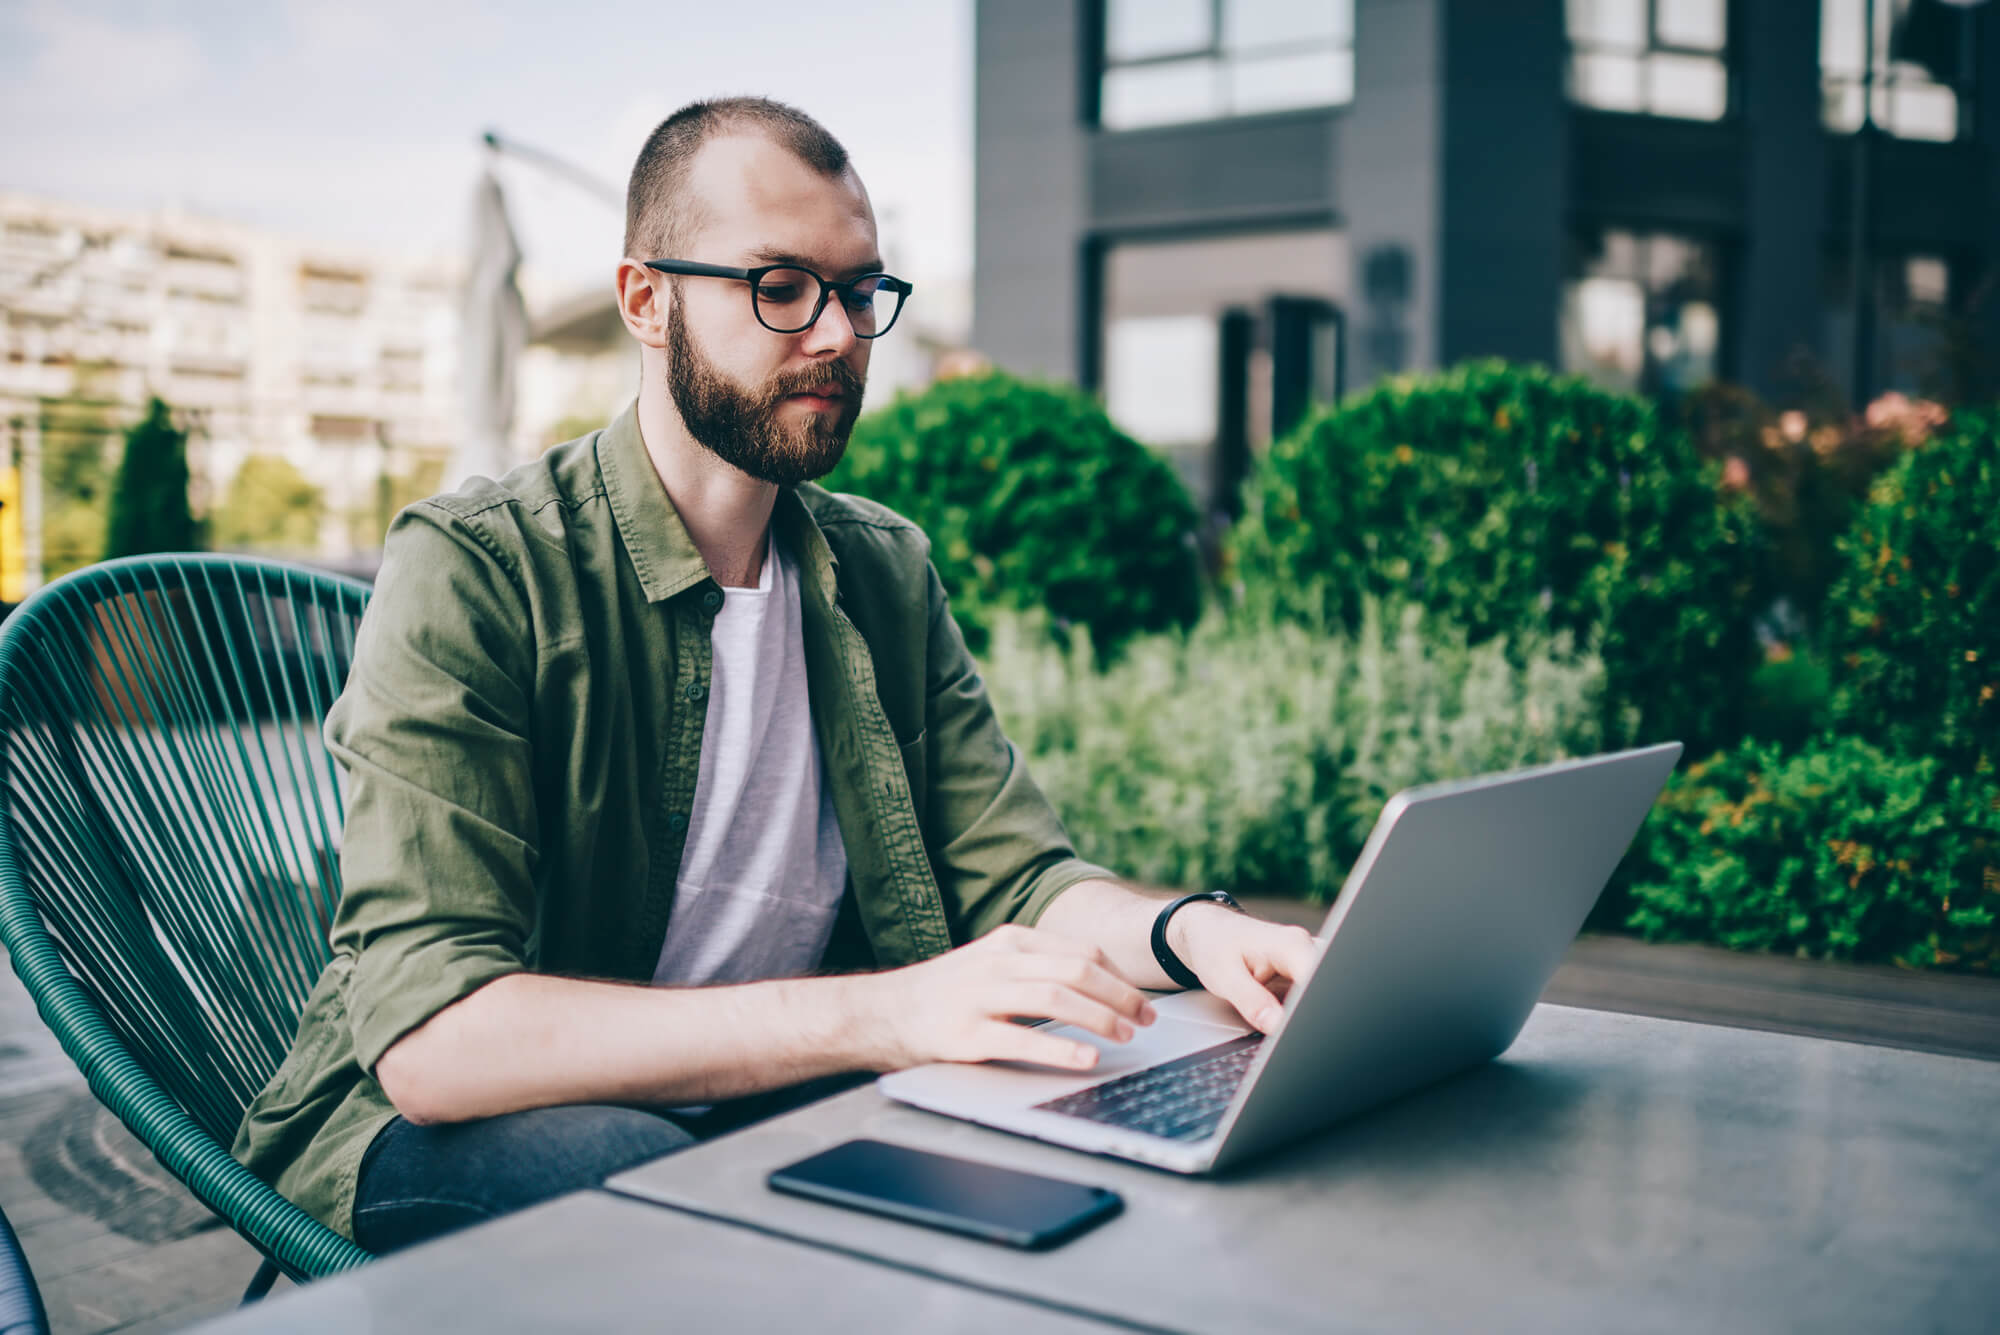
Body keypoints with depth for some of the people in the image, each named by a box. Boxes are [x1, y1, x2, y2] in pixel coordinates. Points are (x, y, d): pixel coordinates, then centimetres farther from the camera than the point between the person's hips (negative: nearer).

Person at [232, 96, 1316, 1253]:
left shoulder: (887, 572, 5)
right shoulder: (473, 573, -17)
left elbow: (1013, 868, 3)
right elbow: (431, 1039, -28)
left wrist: (1181, 931, -21)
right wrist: (876, 1014, -36)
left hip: (765, 1107, 6)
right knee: (625, 1164, -38)